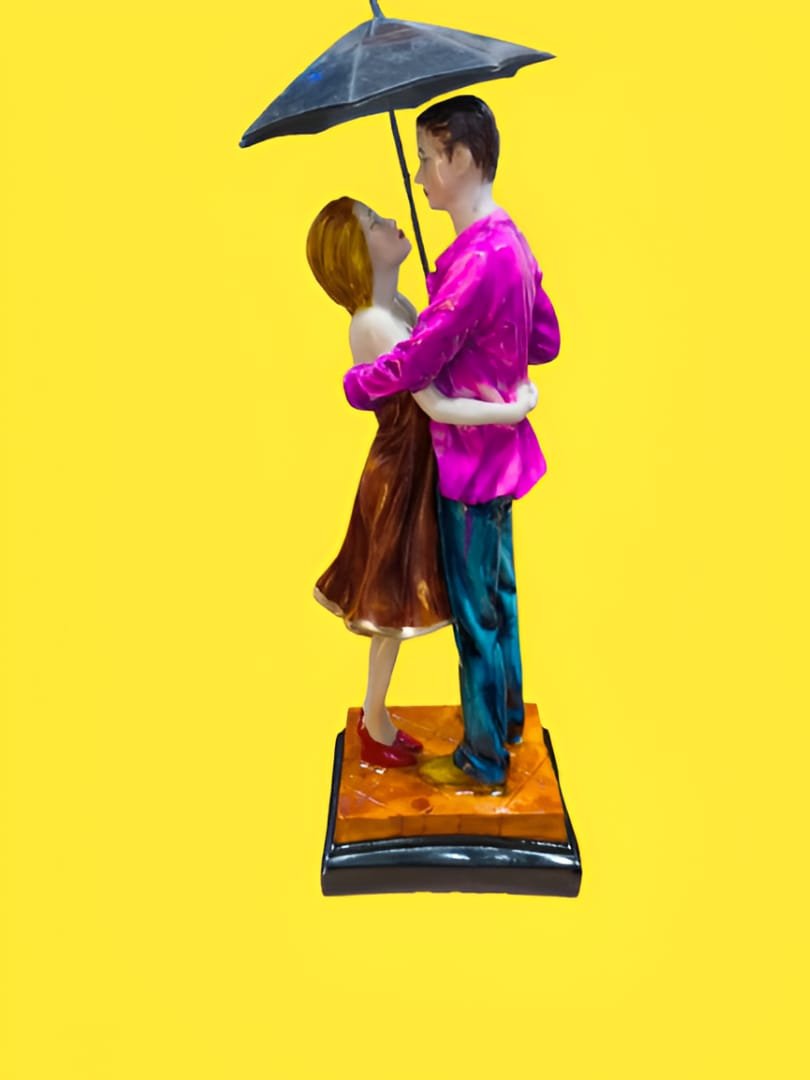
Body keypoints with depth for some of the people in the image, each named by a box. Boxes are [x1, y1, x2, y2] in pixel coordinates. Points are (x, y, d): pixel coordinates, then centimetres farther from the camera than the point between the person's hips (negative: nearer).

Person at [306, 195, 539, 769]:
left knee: (395, 603, 19)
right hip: (400, 474, -9)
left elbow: (438, 371, 11)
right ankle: (377, 733, 27)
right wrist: (517, 409, -17)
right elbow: (439, 407, -27)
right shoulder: (373, 323, -24)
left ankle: (376, 716, 37)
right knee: (393, 605, 6)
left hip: (413, 469, 9)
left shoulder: (398, 306, 6)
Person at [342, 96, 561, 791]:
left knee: (475, 610, 4)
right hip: (500, 447, 10)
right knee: (498, 592, 21)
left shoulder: (477, 258, -24)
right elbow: (545, 340, 14)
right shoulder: (510, 240, 6)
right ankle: (507, 717, 40)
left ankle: (483, 760, 22)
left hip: (471, 457, -9)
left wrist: (353, 385, -6)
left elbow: (417, 361, -23)